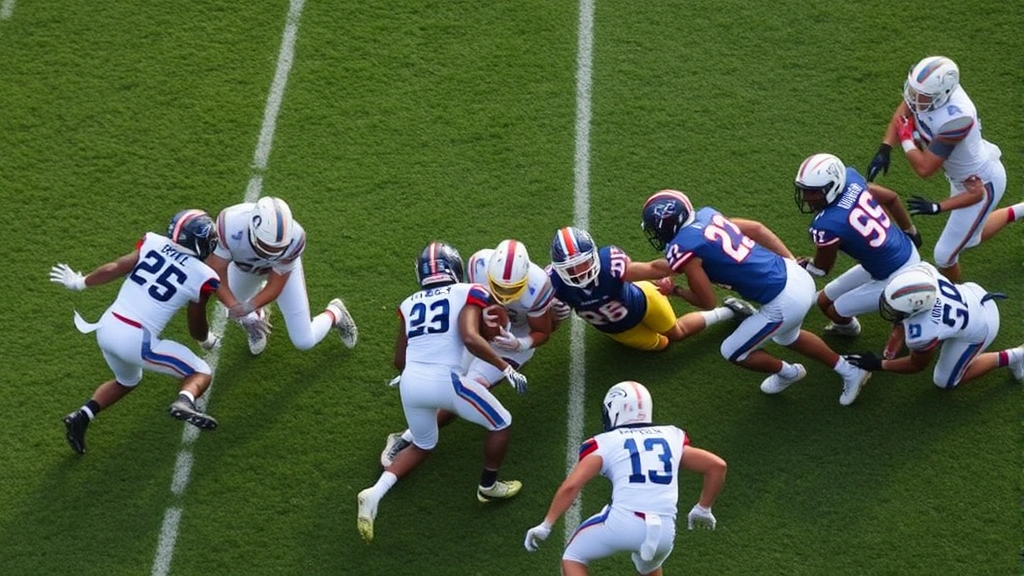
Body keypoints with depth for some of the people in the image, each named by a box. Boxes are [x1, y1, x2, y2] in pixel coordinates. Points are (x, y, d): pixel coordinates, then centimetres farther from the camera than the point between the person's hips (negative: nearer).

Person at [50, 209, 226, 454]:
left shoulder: (153, 243, 6)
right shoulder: (202, 277, -2)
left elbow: (114, 268, 0)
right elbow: (196, 328, 9)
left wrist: (79, 282, 17)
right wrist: (208, 341, 33)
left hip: (106, 328, 6)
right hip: (136, 341, -6)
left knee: (126, 381, 34)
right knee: (201, 373, 9)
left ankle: (82, 416, 14)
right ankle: (184, 402, -23)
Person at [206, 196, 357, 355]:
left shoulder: (293, 238, -41)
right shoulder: (230, 227, -45)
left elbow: (275, 288, -29)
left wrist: (250, 305, -48)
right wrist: (234, 306, -53)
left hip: (283, 266, -1)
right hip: (244, 265, 1)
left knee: (305, 341, 3)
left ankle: (334, 314, 32)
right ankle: (257, 316, 45)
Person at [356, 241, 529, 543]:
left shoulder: (410, 304, 19)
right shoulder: (468, 293, 6)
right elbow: (470, 338, -12)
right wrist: (506, 368, -5)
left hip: (410, 382, 6)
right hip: (444, 380, -5)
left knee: (422, 446, 29)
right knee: (500, 423, 19)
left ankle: (375, 493, 10)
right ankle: (489, 486, 34)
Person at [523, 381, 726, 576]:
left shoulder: (605, 443, 9)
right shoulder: (672, 437, 19)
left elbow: (571, 486, -2)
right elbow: (717, 466, 16)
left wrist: (545, 525, 4)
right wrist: (703, 509, 28)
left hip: (622, 522, -4)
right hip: (664, 532, 4)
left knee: (573, 558, 21)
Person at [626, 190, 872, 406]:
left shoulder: (682, 249, -15)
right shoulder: (705, 215, 7)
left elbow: (707, 303, -6)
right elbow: (756, 228, 18)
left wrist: (675, 291, 11)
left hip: (784, 302, -8)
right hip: (798, 277, 8)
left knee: (733, 352, 16)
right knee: (787, 336, 37)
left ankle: (787, 373, 38)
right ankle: (850, 371, 45)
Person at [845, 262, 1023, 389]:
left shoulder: (921, 334, -38)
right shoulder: (921, 270, -29)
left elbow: (918, 365, -12)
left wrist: (878, 364, -6)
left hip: (979, 328, -6)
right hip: (973, 294, 6)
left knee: (945, 382, 14)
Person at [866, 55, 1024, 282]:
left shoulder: (955, 119, -42)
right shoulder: (931, 87, -21)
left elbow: (925, 168, -36)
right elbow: (902, 113, -3)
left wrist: (906, 136, -22)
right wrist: (884, 149, -17)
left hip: (981, 184, -8)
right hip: (963, 174, 8)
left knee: (945, 255, 5)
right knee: (971, 236, 32)